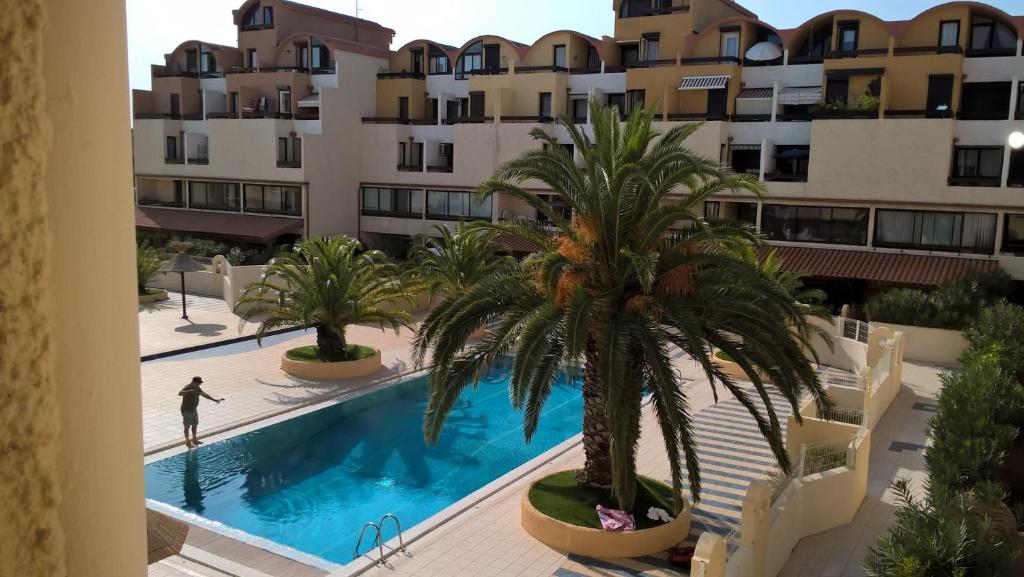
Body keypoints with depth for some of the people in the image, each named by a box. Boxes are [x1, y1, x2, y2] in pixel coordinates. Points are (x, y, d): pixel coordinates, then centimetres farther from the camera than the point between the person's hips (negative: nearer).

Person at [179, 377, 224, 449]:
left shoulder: (197, 388, 2)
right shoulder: (187, 387, -23)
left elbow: (204, 394, 13)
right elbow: (180, 393, -41)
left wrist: (214, 400, 12)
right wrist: (189, 391, -56)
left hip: (194, 409, 9)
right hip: (187, 410, -9)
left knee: (195, 424, 19)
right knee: (187, 426, 4)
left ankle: (194, 440, 34)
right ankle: (187, 442, 16)